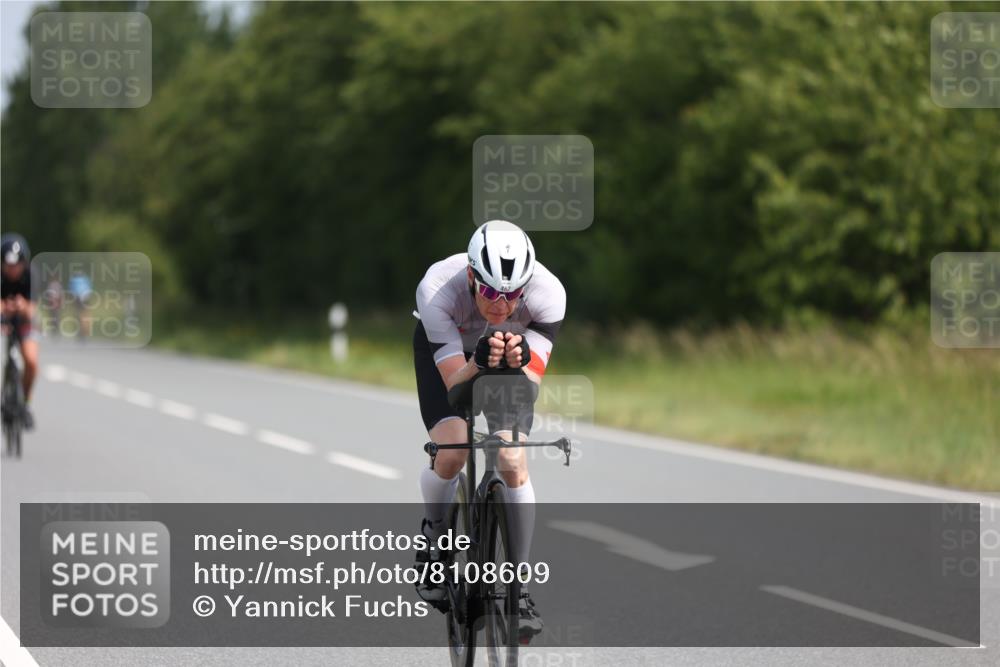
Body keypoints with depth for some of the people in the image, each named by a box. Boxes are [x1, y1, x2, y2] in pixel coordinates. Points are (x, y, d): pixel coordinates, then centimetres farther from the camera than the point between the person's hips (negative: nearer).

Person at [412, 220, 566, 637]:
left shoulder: (548, 293, -35)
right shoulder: (437, 290, -39)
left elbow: (532, 381, -36)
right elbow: (454, 384, -38)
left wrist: (520, 363, -57)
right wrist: (478, 362, -59)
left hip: (514, 350, 1)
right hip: (445, 351, -1)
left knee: (514, 463, -15)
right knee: (452, 453, -21)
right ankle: (434, 535, 10)